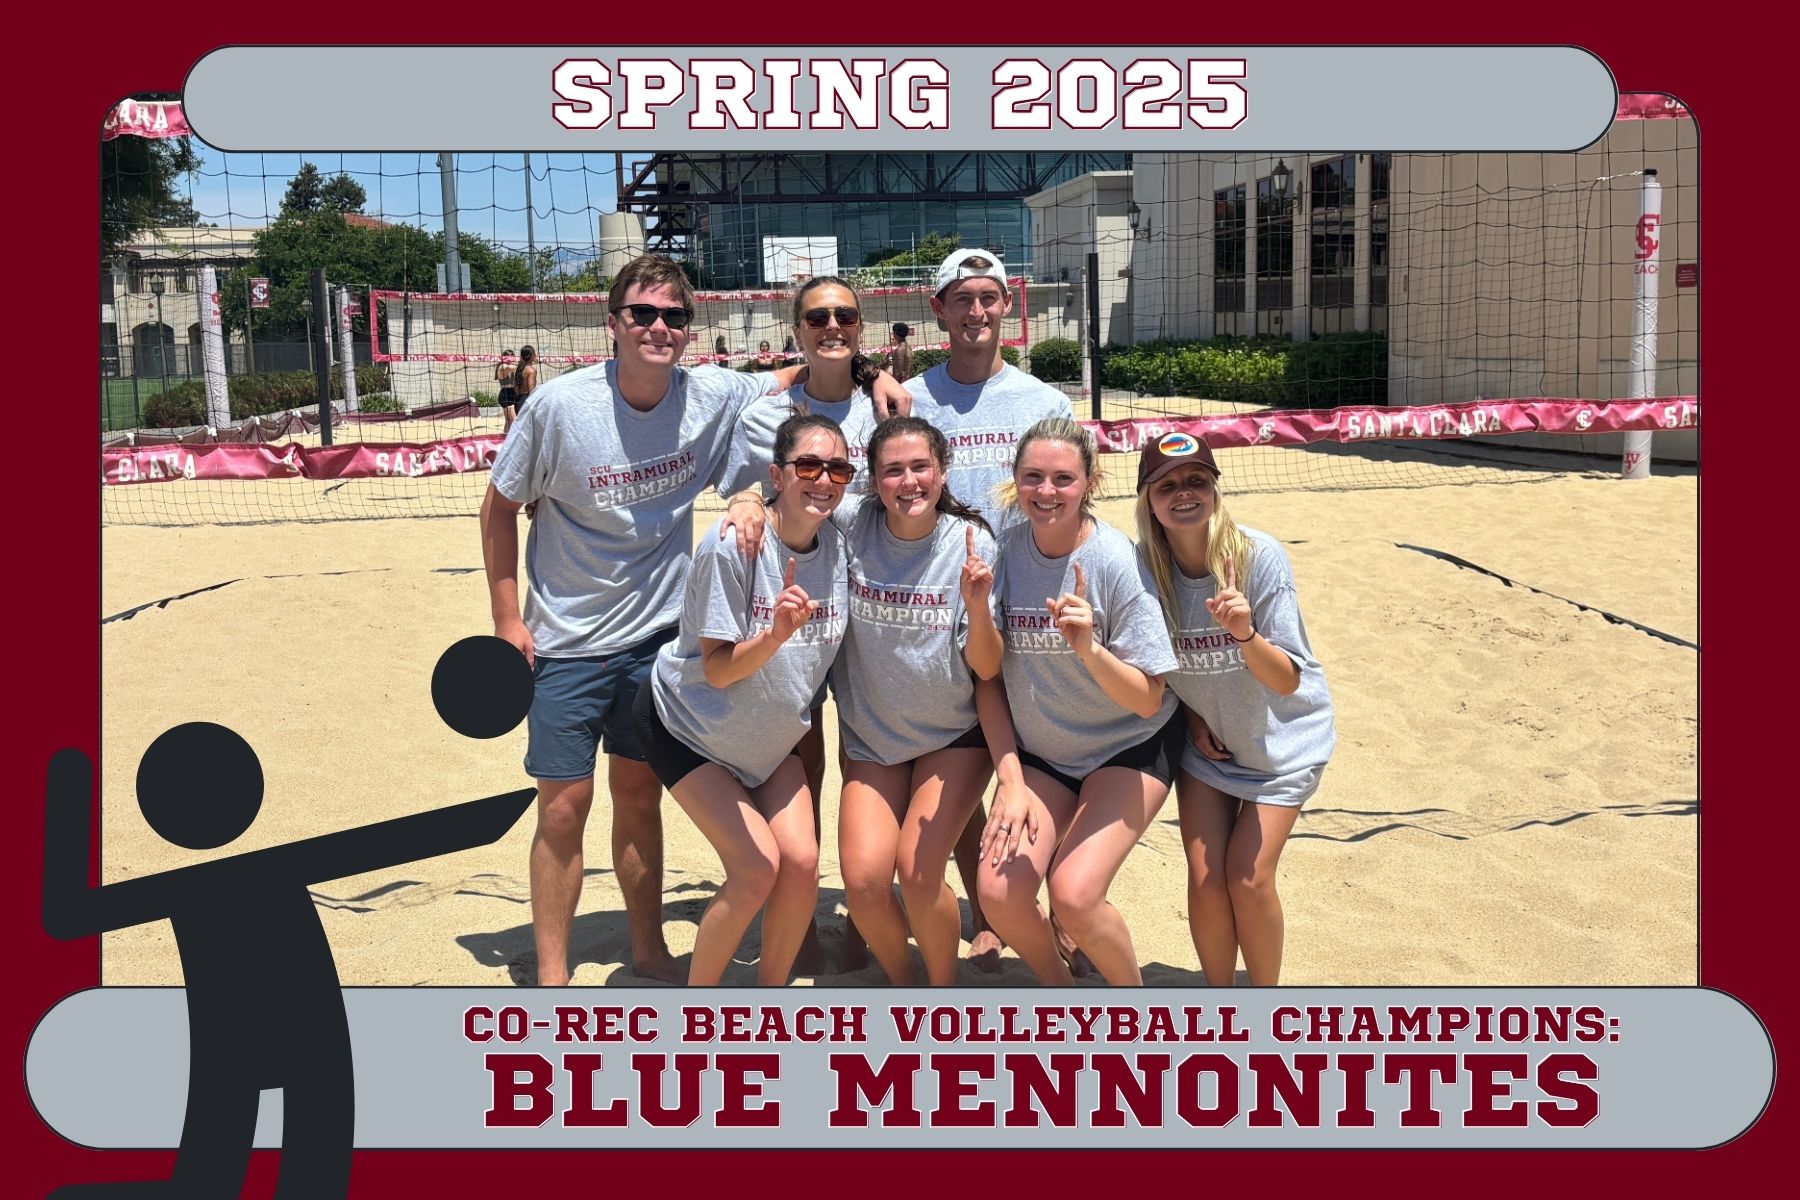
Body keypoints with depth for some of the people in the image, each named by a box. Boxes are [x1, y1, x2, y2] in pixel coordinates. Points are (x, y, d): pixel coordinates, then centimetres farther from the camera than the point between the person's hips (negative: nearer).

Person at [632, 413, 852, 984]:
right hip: (690, 727, -5)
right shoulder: (731, 547, -28)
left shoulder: (840, 542, -11)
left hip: (769, 737, 6)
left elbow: (827, 645, 4)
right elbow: (718, 669, -27)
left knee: (801, 863, -6)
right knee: (757, 867, -14)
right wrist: (775, 636, -42)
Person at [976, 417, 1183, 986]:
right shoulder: (1003, 551, -10)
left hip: (1130, 747, -4)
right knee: (999, 893, -14)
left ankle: (1133, 992, 10)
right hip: (1037, 752, 4)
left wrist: (1089, 648, -37)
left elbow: (1147, 699, -20)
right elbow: (988, 674, -1)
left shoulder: (1117, 561, -20)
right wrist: (1010, 781, -6)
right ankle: (1061, 985, 17)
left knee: (1073, 895, -21)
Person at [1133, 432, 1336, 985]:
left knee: (1248, 879, -9)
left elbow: (1287, 680, -26)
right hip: (1204, 743, 3)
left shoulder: (1260, 556, -25)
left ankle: (1267, 993, 16)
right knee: (1204, 879, -4)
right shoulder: (1145, 568, -15)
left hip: (1280, 741, -2)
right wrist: (1191, 716, -6)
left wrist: (1246, 633, -42)